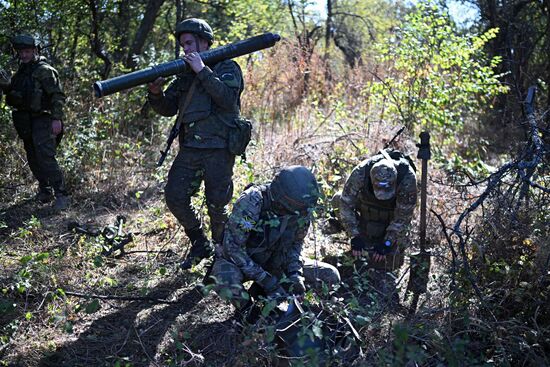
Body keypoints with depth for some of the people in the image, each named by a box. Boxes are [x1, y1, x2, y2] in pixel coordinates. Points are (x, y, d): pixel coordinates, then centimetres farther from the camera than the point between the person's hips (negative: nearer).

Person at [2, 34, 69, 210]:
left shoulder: (44, 70, -10)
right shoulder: (20, 72, 15)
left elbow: (58, 95, -15)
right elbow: (14, 94, 23)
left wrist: (57, 118, -22)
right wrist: (6, 85, 1)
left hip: (43, 121, -8)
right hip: (26, 123, 8)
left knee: (45, 157, -18)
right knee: (33, 160, 12)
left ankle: (61, 195, -17)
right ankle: (44, 191, 26)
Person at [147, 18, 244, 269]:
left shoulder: (227, 67, 1)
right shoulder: (185, 74, 18)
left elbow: (228, 98, -18)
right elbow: (168, 109, 14)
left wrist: (202, 70, -17)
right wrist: (156, 93, -7)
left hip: (218, 148, -6)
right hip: (190, 149, 6)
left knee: (216, 206, -1)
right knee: (175, 197, -1)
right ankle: (200, 245, 19)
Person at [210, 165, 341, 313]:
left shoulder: (302, 208, -15)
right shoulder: (251, 202, -32)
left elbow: (296, 243, 1)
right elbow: (232, 246, -28)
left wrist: (295, 273, -17)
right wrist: (265, 280, -29)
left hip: (274, 261, 5)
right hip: (241, 260, -5)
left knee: (331, 276, -5)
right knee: (226, 281, -40)